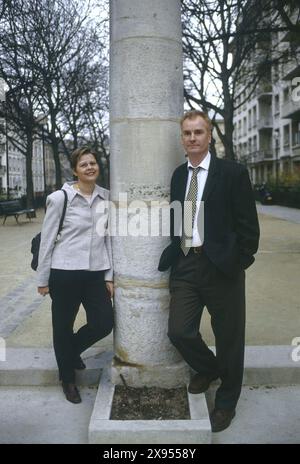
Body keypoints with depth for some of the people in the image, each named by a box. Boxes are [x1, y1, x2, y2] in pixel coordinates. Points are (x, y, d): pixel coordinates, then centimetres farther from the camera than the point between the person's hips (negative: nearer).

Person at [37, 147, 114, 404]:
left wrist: (109, 275, 4)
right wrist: (43, 279, -1)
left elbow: (108, 236, 7)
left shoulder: (106, 197, 3)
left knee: (104, 324, 5)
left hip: (96, 273, 4)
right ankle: (68, 378, 36)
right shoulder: (60, 198, -8)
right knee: (63, 327, 10)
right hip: (65, 273, -3)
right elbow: (47, 240, -4)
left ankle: (72, 350, 39)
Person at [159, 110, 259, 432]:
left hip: (221, 267, -4)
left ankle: (226, 403, 32)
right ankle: (208, 368, 36)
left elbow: (248, 225, -6)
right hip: (185, 264, 4)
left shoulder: (233, 173, -5)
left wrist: (238, 263, -10)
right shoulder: (178, 175, 10)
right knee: (179, 332, 2)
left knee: (228, 337, 9)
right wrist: (174, 254, 7)